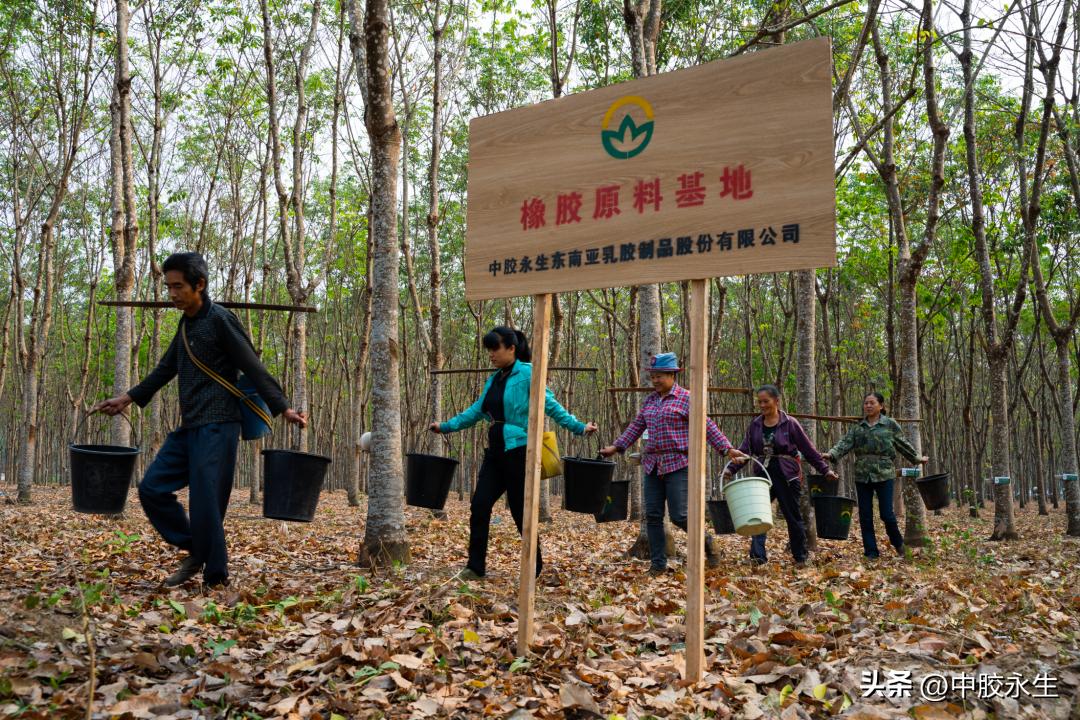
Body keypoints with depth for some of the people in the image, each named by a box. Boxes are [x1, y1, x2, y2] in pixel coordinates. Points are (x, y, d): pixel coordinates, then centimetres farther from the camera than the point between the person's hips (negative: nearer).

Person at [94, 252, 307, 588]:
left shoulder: (220, 320, -10)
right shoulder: (187, 323, 16)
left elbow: (253, 368, -13)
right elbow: (166, 368, 27)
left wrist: (283, 408, -20)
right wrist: (128, 398, 27)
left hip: (216, 427, -9)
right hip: (188, 428, 9)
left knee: (206, 504, -7)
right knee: (152, 489, 6)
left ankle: (215, 580, 6)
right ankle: (196, 551, 18)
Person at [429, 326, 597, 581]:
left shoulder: (527, 373, -8)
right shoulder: (493, 380, 13)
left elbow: (550, 405, -11)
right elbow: (477, 411, 22)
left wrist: (578, 427, -20)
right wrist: (446, 426, 27)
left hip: (518, 451, -7)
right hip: (495, 452, 7)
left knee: (520, 510, 2)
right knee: (479, 506, 1)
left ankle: (534, 568, 18)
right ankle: (476, 567, 12)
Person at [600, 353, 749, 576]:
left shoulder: (685, 398, -5)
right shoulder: (650, 400, 13)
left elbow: (707, 426, -6)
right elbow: (636, 426, 18)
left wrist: (727, 449, -11)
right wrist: (617, 446, 12)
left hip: (678, 464, -6)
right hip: (652, 464, 6)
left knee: (679, 516, -7)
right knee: (653, 515, 3)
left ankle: (706, 542, 21)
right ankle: (658, 564, 11)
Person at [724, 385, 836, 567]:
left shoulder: (789, 423, -6)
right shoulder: (755, 425, 5)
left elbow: (809, 449, -2)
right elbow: (745, 449, 5)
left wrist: (825, 470, -3)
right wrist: (731, 469, -5)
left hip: (787, 477, -3)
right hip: (763, 475, 3)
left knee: (793, 516, 7)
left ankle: (800, 557, 22)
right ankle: (758, 555, -13)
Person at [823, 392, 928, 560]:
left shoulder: (890, 424, 3)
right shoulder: (857, 427, 7)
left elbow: (903, 445, 13)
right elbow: (845, 443, -3)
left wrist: (917, 458, 15)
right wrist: (831, 454, -19)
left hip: (884, 475, -3)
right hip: (862, 476, 3)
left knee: (886, 513, -4)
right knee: (865, 516, 4)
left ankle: (898, 543, 24)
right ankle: (871, 551, 14)